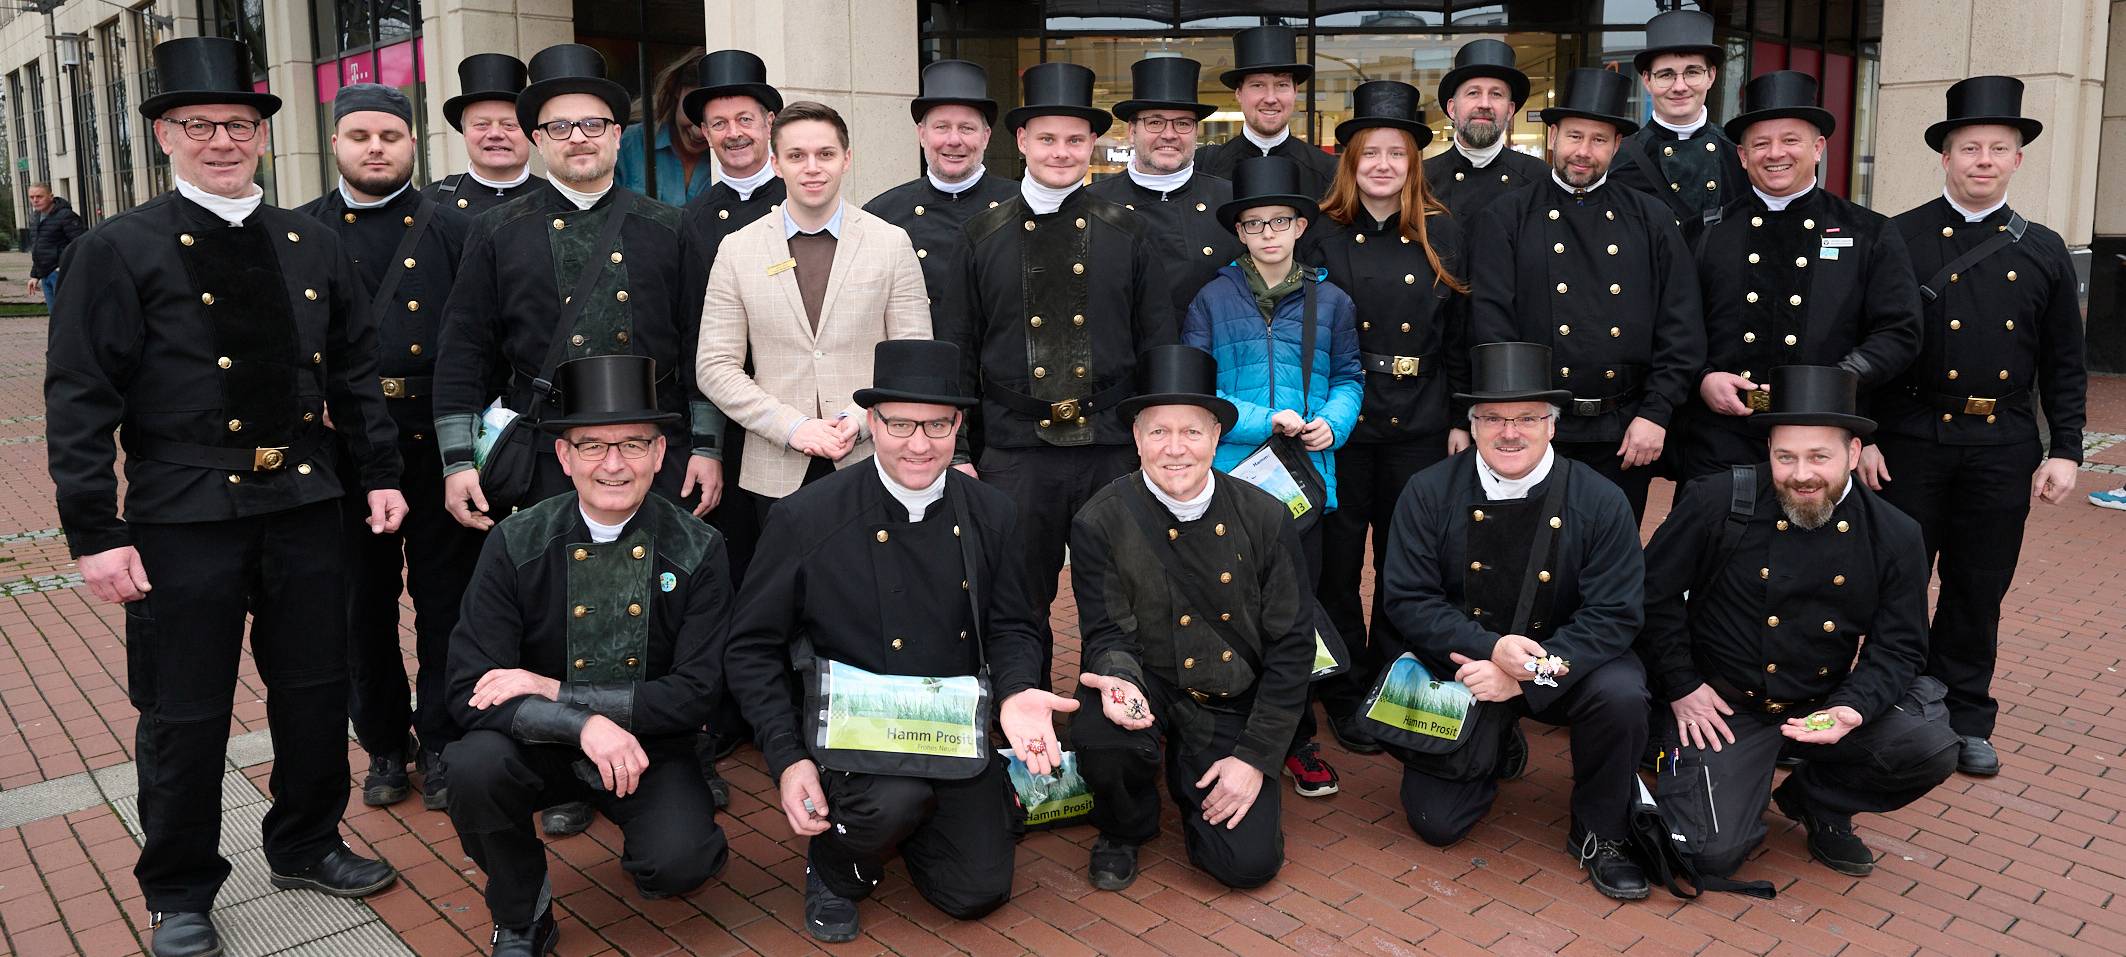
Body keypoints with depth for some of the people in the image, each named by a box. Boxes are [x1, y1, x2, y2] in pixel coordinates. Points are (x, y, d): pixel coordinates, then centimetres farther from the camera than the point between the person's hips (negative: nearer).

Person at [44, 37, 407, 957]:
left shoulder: (313, 246, 9)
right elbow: (78, 400, -7)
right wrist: (94, 535, -11)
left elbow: (357, 372, 14)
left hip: (305, 506, 4)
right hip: (181, 519, -4)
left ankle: (306, 845, 35)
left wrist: (380, 472, 8)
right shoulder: (116, 251, -4)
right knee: (183, 715, 7)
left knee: (316, 689, 14)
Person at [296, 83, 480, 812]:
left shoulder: (453, 229, 4)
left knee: (444, 599, 6)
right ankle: (384, 744, 26)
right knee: (363, 602, 11)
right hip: (340, 446, 1)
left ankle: (441, 743, 20)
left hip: (436, 444, -1)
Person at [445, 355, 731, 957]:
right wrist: (582, 725, -31)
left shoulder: (699, 552, -11)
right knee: (474, 764, -30)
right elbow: (471, 690, -16)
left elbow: (696, 695, -15)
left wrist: (552, 689, -19)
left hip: (650, 750, -1)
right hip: (541, 748, 1)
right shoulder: (514, 546, -10)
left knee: (679, 865, -27)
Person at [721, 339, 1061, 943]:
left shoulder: (992, 515, -1)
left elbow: (1011, 626, 6)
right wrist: (786, 758, -15)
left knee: (978, 893, -2)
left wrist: (1017, 692, -17)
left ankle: (894, 822, 30)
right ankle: (833, 867, 3)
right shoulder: (805, 518, -12)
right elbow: (754, 648, -5)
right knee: (895, 798, -34)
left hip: (956, 730, 4)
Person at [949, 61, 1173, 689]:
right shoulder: (982, 237, 5)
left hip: (1114, 454, 1)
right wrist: (956, 454, 2)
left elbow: (1161, 349, 7)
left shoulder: (1129, 236, 6)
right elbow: (956, 354, 6)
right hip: (1014, 455, 0)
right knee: (1018, 608, 8)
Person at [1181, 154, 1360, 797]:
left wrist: (1333, 423, -7)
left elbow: (1348, 379, 13)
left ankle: (1296, 738, 21)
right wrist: (1264, 421, -12)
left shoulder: (1331, 302, 8)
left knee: (1298, 607, 7)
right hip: (1231, 477, -2)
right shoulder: (1212, 301, 1)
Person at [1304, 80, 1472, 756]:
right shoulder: (1323, 237, -1)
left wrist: (1460, 419, 3)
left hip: (1418, 425, 2)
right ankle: (1345, 694, 20)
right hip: (1340, 424, -2)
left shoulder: (1443, 235, 5)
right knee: (1338, 561, 6)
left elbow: (1460, 334, 7)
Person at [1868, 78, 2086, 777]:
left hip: (2005, 449, 3)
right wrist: (1858, 435, -9)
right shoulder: (1897, 240, -1)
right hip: (1910, 442, -2)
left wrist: (2065, 450, 1)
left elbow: (2064, 366, 9)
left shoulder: (2044, 251, 8)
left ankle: (1965, 719, 24)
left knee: (1980, 590, 11)